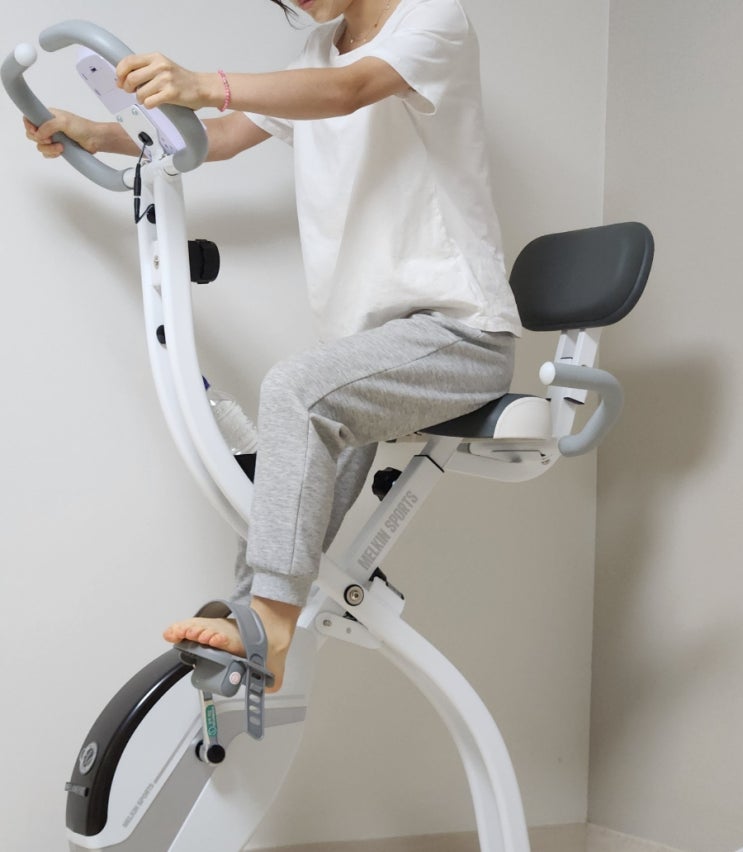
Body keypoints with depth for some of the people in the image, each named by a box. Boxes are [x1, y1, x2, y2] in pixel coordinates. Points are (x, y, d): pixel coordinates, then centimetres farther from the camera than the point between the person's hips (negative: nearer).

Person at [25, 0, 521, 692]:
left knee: (296, 388, -29)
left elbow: (348, 90, -26)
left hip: (459, 331, -8)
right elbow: (220, 139, 16)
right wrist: (97, 134, 3)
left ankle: (267, 628, -27)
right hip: (377, 341, 8)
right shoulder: (317, 56, 20)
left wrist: (205, 85, -40)